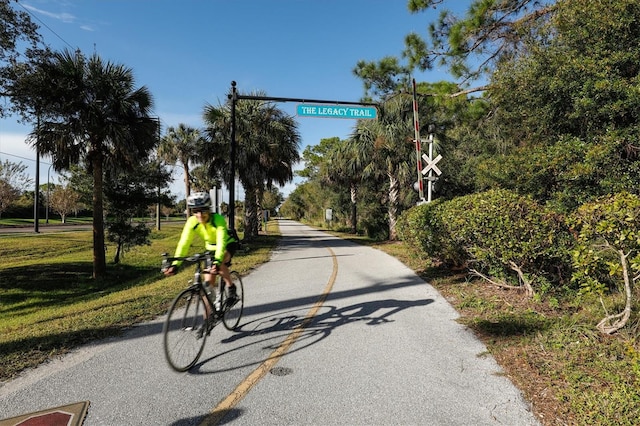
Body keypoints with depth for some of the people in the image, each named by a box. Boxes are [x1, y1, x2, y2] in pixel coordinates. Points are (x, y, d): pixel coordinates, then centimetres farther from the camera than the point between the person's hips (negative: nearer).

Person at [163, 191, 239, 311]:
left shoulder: (218, 220, -35)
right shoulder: (192, 222, -24)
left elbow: (221, 242, -45)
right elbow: (184, 243, -28)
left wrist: (217, 262, -59)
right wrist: (175, 264, -39)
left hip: (228, 244, -4)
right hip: (211, 247, 4)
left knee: (220, 263, -34)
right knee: (209, 281, -5)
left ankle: (231, 288, -11)